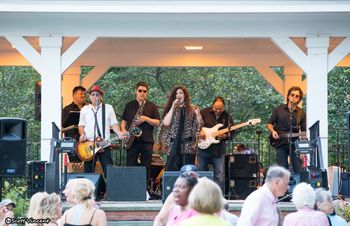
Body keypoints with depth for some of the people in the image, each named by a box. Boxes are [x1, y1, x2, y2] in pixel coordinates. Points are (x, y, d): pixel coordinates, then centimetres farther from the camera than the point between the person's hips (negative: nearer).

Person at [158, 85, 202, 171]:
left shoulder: (191, 110, 9)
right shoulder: (171, 109, 11)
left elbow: (199, 126, 5)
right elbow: (166, 123, -5)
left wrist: (198, 115, -12)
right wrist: (173, 107, -4)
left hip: (188, 146, -1)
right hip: (174, 146, 1)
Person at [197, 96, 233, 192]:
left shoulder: (227, 117, 2)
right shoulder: (204, 112, -2)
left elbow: (232, 133, 3)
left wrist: (224, 136, -16)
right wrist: (200, 131, -13)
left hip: (218, 151, 0)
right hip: (203, 147, 0)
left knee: (219, 175, -3)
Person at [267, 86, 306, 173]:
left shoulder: (301, 113, 7)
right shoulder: (279, 110, 6)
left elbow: (304, 131, 7)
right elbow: (269, 124, 10)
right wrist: (273, 131, -9)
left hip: (294, 144, 0)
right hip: (280, 144, 0)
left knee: (299, 171, -4)